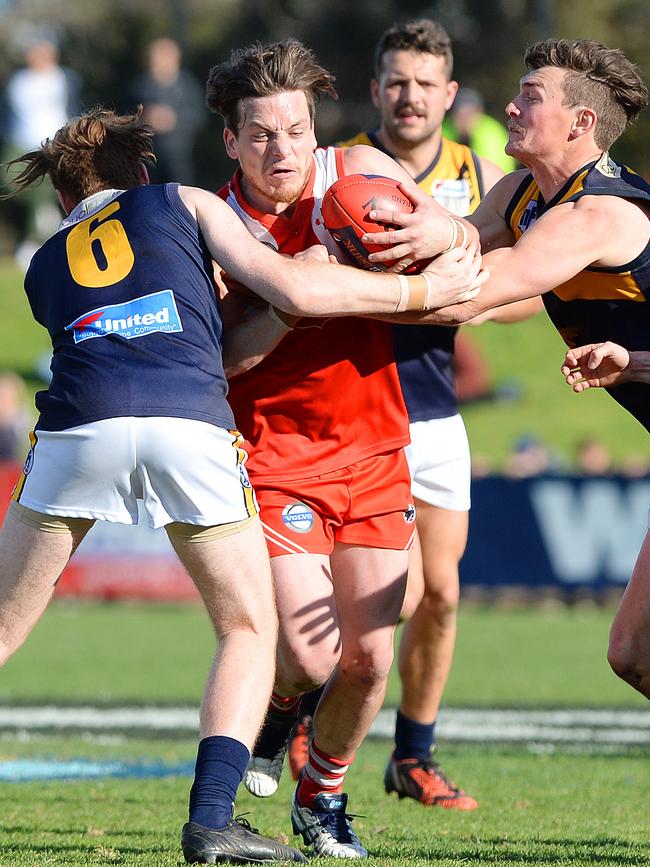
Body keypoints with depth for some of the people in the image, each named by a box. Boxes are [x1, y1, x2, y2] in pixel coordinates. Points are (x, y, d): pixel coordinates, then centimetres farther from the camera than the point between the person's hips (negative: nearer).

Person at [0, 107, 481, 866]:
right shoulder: (183, 204, 25)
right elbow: (290, 288, 12)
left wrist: (282, 318, 39)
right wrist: (422, 289, 20)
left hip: (80, 425, 2)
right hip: (193, 427, -2)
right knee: (249, 630, 14)